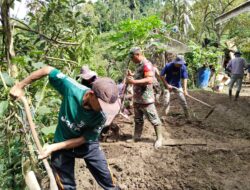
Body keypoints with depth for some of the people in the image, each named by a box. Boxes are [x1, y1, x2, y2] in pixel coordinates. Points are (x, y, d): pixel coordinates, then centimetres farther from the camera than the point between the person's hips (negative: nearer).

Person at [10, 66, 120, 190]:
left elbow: (83, 139, -19)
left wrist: (53, 147, -22)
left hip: (87, 145, 0)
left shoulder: (101, 116, -30)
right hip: (62, 143, 1)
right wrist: (20, 86, -12)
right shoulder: (71, 88, -32)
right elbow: (48, 70, -19)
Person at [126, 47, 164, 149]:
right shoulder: (139, 65, 14)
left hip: (146, 99, -10)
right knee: (138, 119, 17)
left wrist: (134, 81, -31)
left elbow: (149, 80, -29)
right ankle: (136, 137, 28)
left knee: (153, 119, 2)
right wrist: (132, 75, 9)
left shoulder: (146, 64, -17)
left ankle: (159, 138, 13)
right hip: (137, 98, 10)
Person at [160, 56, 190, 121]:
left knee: (183, 101, 0)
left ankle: (188, 118, 10)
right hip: (168, 86, -2)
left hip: (177, 86, 2)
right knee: (166, 102, -3)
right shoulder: (168, 66, -21)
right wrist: (167, 85, -20)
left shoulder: (183, 67, -16)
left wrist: (185, 89, -28)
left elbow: (185, 78, -18)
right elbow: (162, 75, -14)